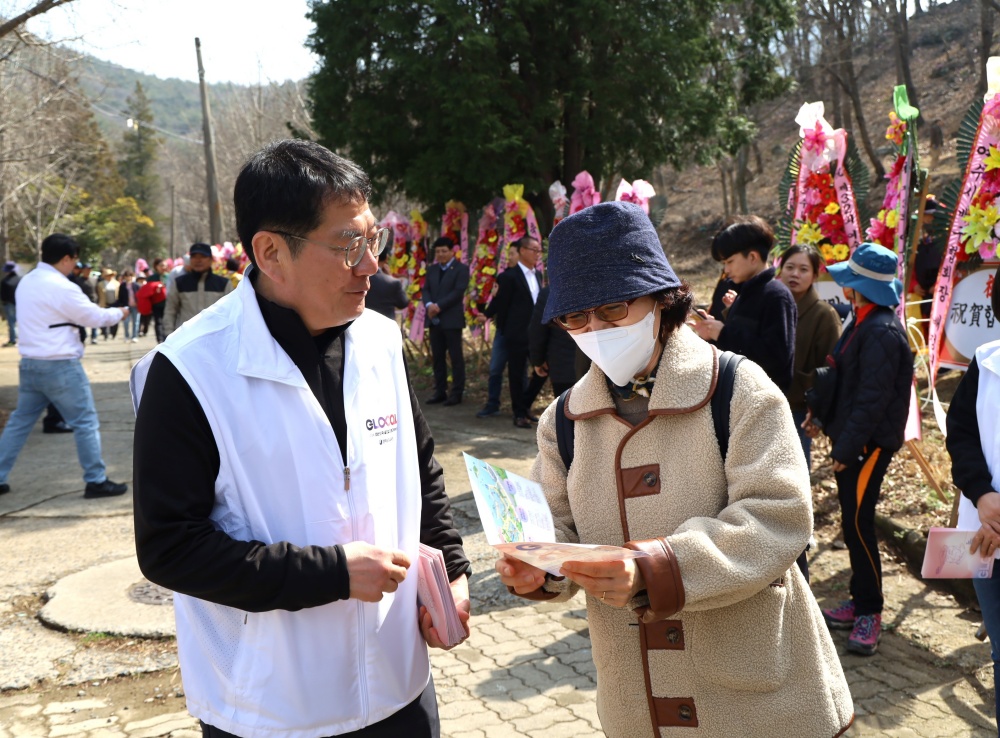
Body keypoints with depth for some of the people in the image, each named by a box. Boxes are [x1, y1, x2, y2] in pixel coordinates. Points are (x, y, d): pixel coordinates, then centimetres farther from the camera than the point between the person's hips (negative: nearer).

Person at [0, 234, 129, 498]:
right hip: (60, 365, -8)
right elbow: (94, 317, -9)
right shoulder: (61, 287, -17)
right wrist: (118, 312, 10)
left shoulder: (26, 282, 10)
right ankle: (96, 481, 5)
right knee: (85, 422, 1)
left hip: (30, 363, 8)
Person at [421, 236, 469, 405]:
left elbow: (458, 292, -13)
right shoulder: (432, 269, 16)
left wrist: (439, 306, -18)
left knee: (456, 357, -2)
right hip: (434, 320, 6)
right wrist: (429, 304, -12)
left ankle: (457, 393, 2)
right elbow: (425, 290, 10)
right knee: (437, 357, 8)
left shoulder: (461, 269, -3)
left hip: (452, 319, -6)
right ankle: (440, 391, 14)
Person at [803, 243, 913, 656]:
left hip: (870, 443, -10)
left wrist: (847, 448, -20)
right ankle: (861, 603, 24)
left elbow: (873, 399, -22)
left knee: (857, 522, -7)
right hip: (852, 439, 10)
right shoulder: (862, 322, 13)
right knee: (853, 521, 14)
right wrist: (823, 416, 14)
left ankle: (870, 613, 4)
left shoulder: (882, 331, -19)